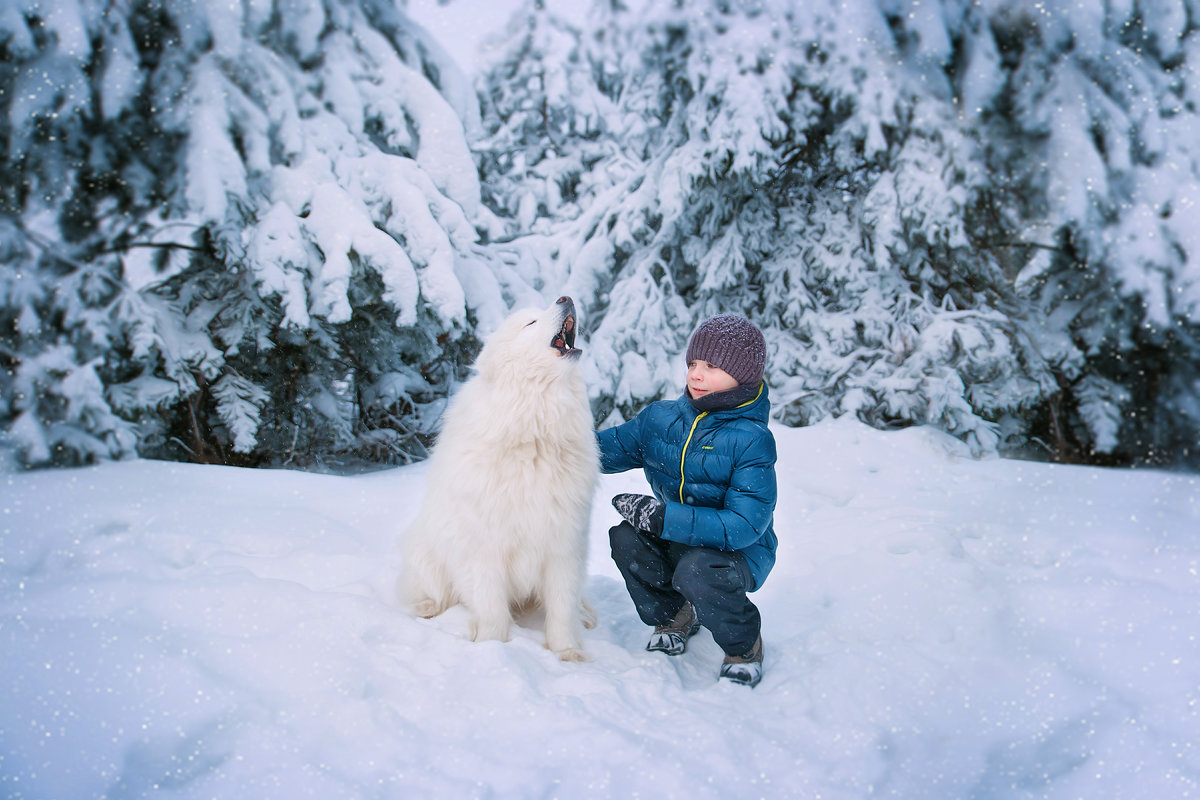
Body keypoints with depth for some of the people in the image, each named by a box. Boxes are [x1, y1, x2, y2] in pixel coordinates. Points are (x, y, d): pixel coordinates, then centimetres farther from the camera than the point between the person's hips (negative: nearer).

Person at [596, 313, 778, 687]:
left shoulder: (752, 440, -20)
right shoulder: (660, 418, -2)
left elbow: (744, 526, -27)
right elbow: (608, 448, 9)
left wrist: (661, 516, -33)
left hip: (738, 551, -5)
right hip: (676, 543, 5)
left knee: (697, 572, -36)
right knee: (625, 538, -22)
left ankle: (744, 644, -2)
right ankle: (674, 615, 8)